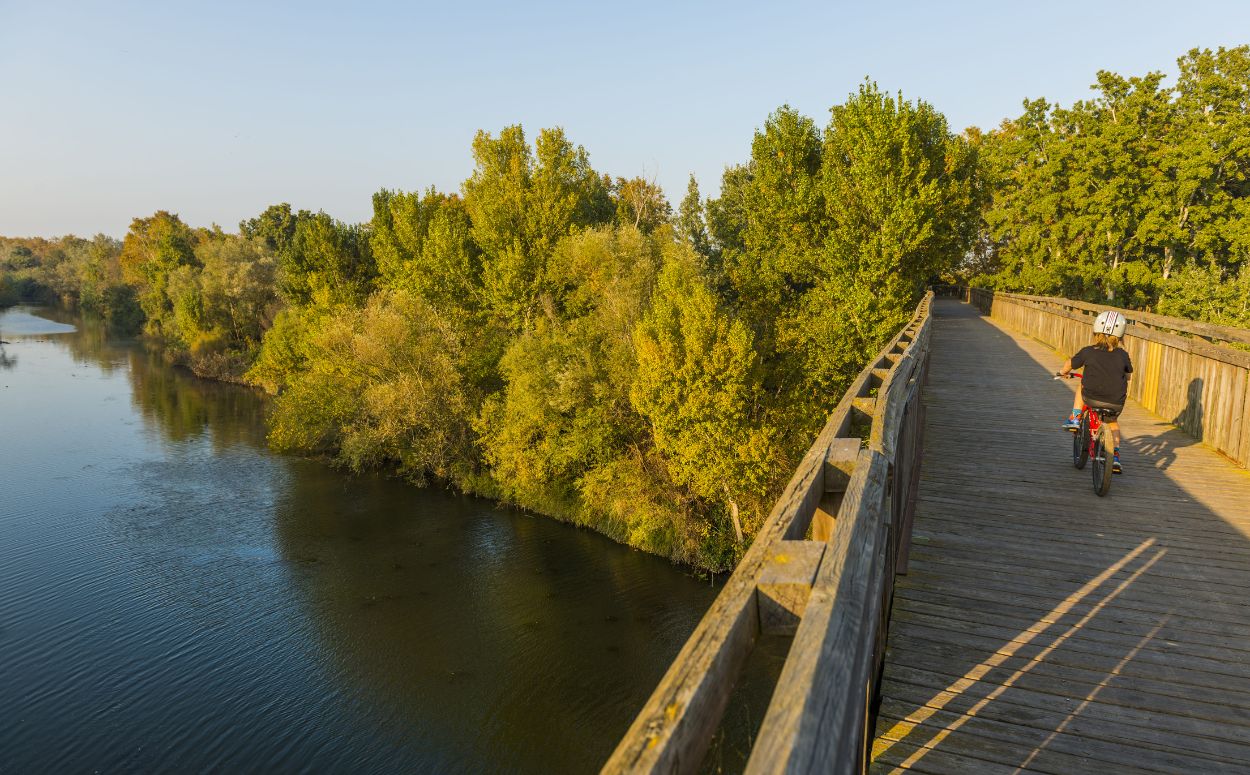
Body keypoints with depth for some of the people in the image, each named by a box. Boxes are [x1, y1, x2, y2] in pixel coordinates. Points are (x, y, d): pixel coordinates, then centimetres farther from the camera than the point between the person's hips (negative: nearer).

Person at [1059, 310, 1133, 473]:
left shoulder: (1088, 351, -3)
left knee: (1082, 385, 32)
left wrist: (1064, 372, 36)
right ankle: (1115, 457, 24)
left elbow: (1070, 363, 13)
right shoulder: (1122, 355, 1)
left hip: (1091, 399, -1)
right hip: (1116, 403, 1)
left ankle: (1075, 417, 23)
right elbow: (1128, 372, 18)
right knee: (1113, 421, 32)